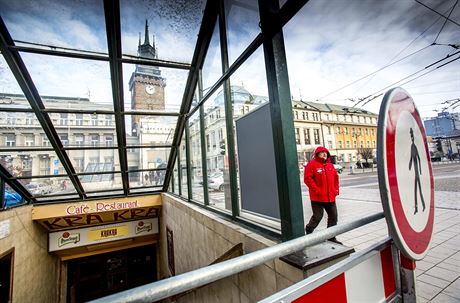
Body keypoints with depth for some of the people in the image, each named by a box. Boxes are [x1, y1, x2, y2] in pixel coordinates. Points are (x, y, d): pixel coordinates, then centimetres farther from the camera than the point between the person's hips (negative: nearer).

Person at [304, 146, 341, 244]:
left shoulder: (330, 165, 13)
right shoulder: (312, 164, -10)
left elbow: (336, 177, 20)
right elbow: (307, 178, -17)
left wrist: (336, 189, 10)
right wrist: (316, 190, -18)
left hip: (330, 197, 7)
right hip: (317, 197, -7)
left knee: (333, 216, 13)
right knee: (317, 216, -1)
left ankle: (331, 237, 29)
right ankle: (308, 231, 27)